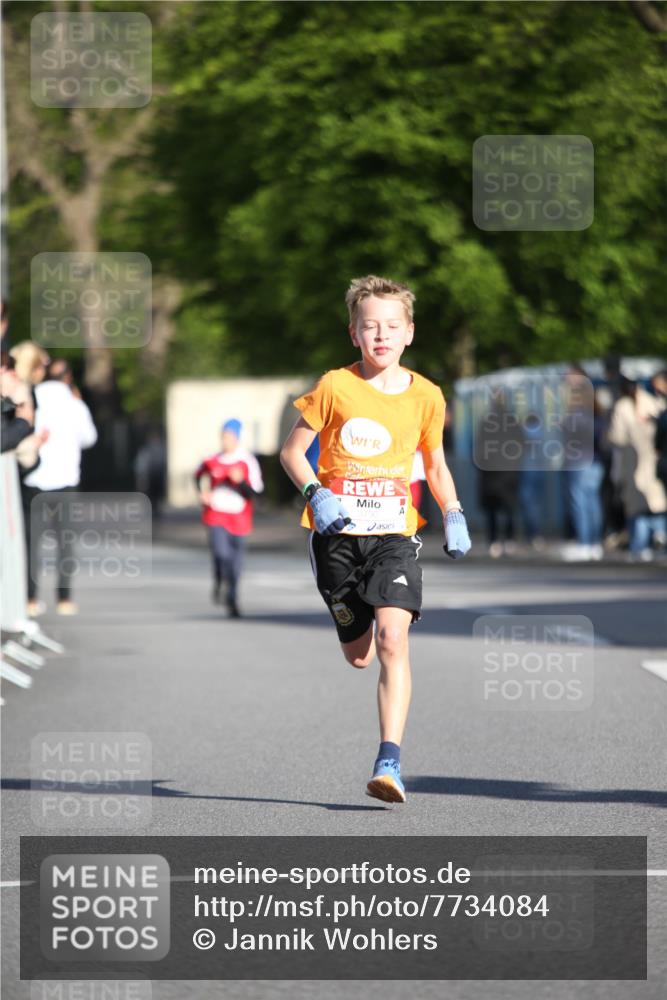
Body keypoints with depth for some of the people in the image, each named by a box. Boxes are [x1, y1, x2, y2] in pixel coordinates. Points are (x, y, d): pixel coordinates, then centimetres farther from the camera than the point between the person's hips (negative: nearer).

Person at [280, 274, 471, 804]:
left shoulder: (426, 396, 3)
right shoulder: (334, 387, -4)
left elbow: (436, 465, 18)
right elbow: (292, 451, 3)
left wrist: (453, 514, 2)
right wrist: (315, 493, -15)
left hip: (395, 534, 0)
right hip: (337, 533, 0)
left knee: (392, 639, -21)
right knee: (358, 654, 9)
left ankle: (390, 763, -23)